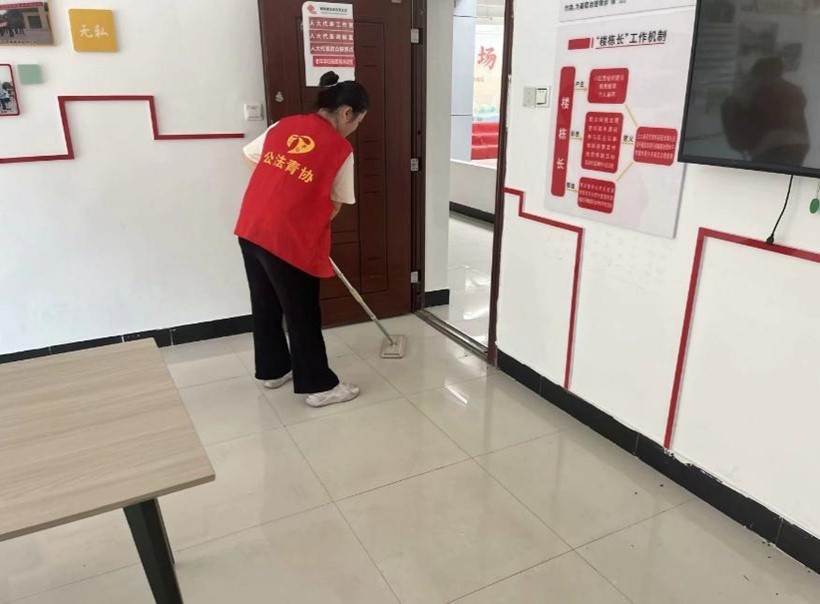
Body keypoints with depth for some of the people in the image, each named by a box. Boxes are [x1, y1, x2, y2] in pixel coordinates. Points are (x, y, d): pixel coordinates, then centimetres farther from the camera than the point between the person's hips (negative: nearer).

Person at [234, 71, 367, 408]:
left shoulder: (284, 125, 10)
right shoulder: (340, 149, -6)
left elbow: (250, 157, 23)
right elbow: (335, 206, 0)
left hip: (249, 229, 7)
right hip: (289, 240, -7)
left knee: (265, 305, 20)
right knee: (303, 314, 6)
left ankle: (272, 370, 37)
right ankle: (319, 386, 18)